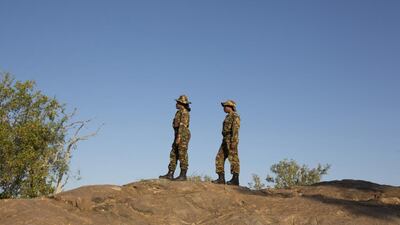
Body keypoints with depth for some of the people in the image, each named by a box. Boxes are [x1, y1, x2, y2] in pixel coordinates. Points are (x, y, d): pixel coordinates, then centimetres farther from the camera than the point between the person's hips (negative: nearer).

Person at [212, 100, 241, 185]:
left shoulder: (235, 116, -6)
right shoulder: (228, 117, 23)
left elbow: (235, 129, -16)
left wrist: (233, 141, -24)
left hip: (231, 140, -10)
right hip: (225, 140, 10)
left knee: (233, 159, -9)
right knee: (219, 158, 4)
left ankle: (235, 179, -7)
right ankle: (221, 178, 4)